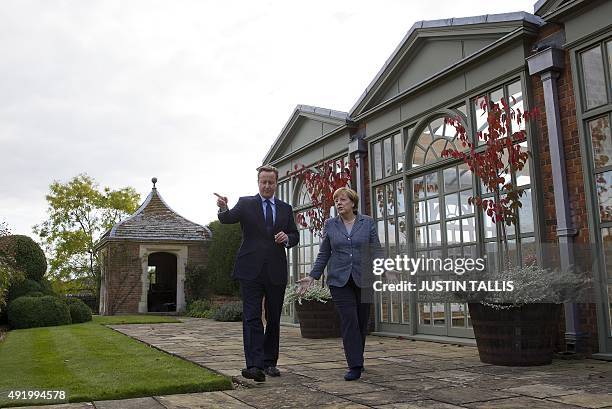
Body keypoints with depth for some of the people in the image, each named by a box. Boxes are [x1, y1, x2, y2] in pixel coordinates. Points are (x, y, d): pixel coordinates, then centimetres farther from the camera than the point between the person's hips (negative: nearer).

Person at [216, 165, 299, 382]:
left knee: (274, 319, 10)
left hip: (276, 272, 4)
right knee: (252, 318, -10)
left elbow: (295, 235, 15)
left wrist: (287, 238, -9)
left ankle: (270, 362, 22)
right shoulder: (246, 203, 4)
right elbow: (228, 219, -13)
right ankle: (254, 365, -12)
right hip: (251, 271, -3)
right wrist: (223, 209, -36)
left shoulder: (285, 208, 13)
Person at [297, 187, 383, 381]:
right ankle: (355, 365, -5)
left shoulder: (368, 222, 3)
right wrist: (312, 276, 3)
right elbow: (323, 254, 9)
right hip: (339, 280, 0)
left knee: (362, 321, 7)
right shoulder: (330, 225, 6)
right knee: (349, 320, -9)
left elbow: (376, 250, 0)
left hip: (363, 280, 0)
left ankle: (358, 359, 27)